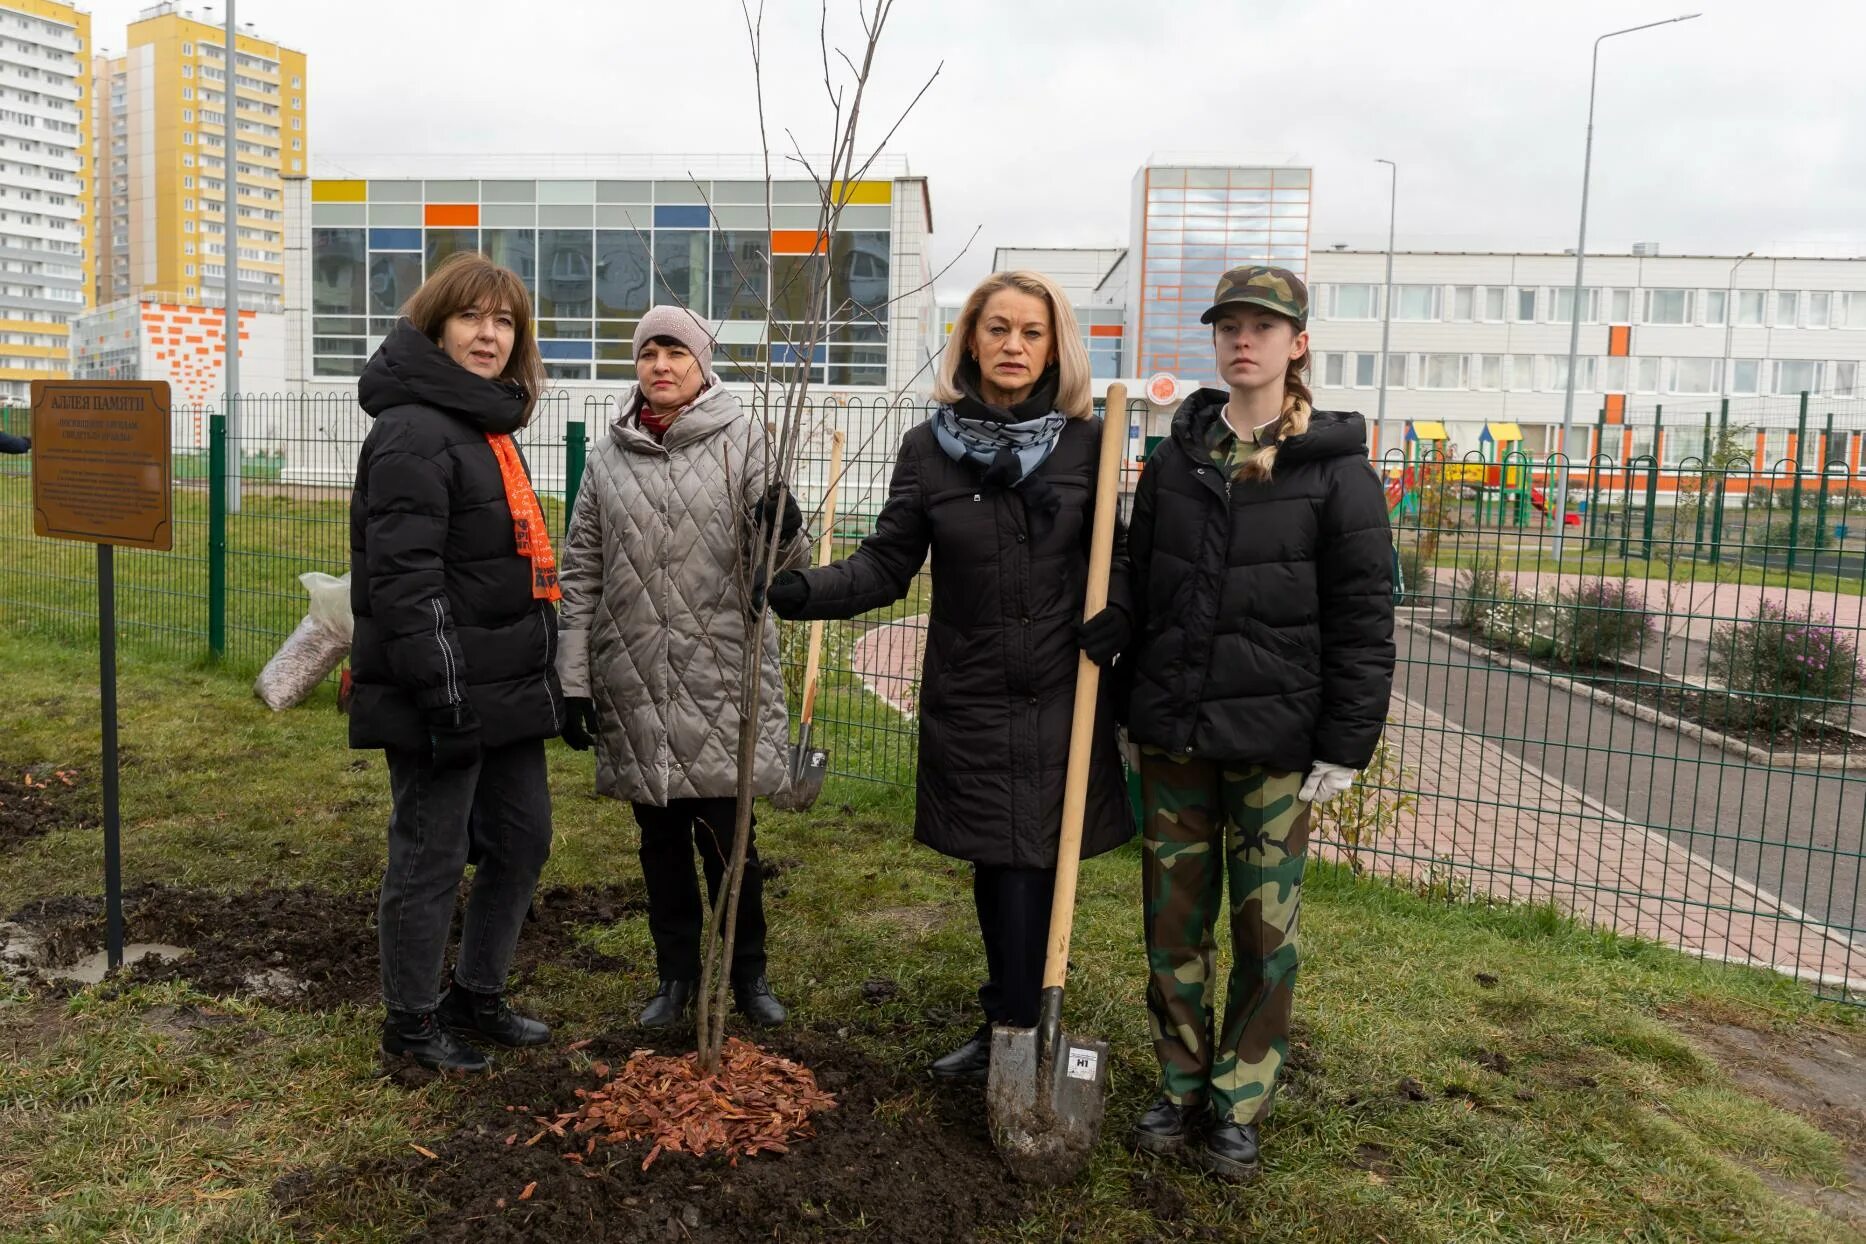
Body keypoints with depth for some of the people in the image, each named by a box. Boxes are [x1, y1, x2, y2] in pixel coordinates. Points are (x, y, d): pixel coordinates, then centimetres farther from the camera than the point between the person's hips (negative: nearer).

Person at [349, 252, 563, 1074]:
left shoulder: (487, 426, 15)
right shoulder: (414, 432, -15)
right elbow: (404, 580, -22)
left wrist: (540, 678, 21)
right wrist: (445, 698, -24)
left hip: (509, 690, 10)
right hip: (445, 697, -10)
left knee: (522, 840, 17)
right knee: (432, 858, 4)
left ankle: (476, 996, 34)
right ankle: (411, 1022, 23)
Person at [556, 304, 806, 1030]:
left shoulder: (742, 441, -2)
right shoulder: (608, 454, 6)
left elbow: (780, 565, -5)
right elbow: (581, 573, 8)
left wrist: (784, 530, -29)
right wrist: (574, 681, 5)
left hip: (720, 681, -3)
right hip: (634, 685, 3)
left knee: (727, 836, 5)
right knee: (661, 840, 14)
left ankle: (747, 973, 25)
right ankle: (676, 974, 30)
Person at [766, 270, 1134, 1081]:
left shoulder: (1089, 443, -1)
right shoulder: (929, 448, 1)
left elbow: (1123, 552, 7)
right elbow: (887, 564, -1)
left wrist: (1120, 612, -13)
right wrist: (807, 590, -18)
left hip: (1060, 699, -2)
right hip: (969, 699, 2)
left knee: (1029, 870, -1)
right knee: (994, 867, 13)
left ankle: (1014, 1035, 15)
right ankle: (1009, 1027, 30)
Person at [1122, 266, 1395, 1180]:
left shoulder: (1335, 466, -4)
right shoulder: (1177, 456, 8)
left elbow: (1364, 618, -5)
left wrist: (1344, 748, -8)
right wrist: (1125, 714, 11)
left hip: (1273, 739, -3)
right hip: (1172, 734, 4)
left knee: (1264, 927, 7)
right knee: (1174, 920, 11)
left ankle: (1240, 1105, 24)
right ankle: (1181, 1084, 29)